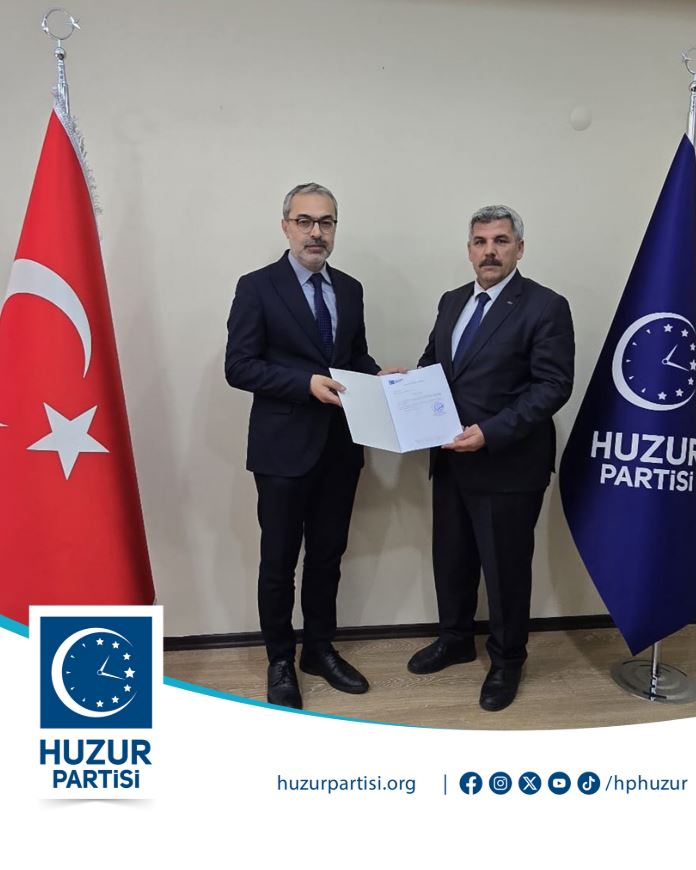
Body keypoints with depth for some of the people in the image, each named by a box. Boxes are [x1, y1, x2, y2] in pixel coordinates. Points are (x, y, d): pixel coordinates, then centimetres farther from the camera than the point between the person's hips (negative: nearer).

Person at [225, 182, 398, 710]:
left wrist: (377, 375, -5)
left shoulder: (350, 289, 10)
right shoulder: (258, 287, -6)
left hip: (340, 446, 5)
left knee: (328, 554, 16)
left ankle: (320, 649, 34)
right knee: (279, 560, 7)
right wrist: (307, 382, -21)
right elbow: (239, 367, -11)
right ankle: (280, 661, 27)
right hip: (284, 448, -5)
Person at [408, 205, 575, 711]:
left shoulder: (546, 307, -10)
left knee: (506, 567, 9)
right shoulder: (452, 302, 11)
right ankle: (455, 639, 41)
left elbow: (554, 386, -16)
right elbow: (433, 364, 19)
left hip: (509, 464, -6)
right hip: (451, 459, 7)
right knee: (451, 556, 18)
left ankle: (507, 660, 31)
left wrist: (491, 432, -25)